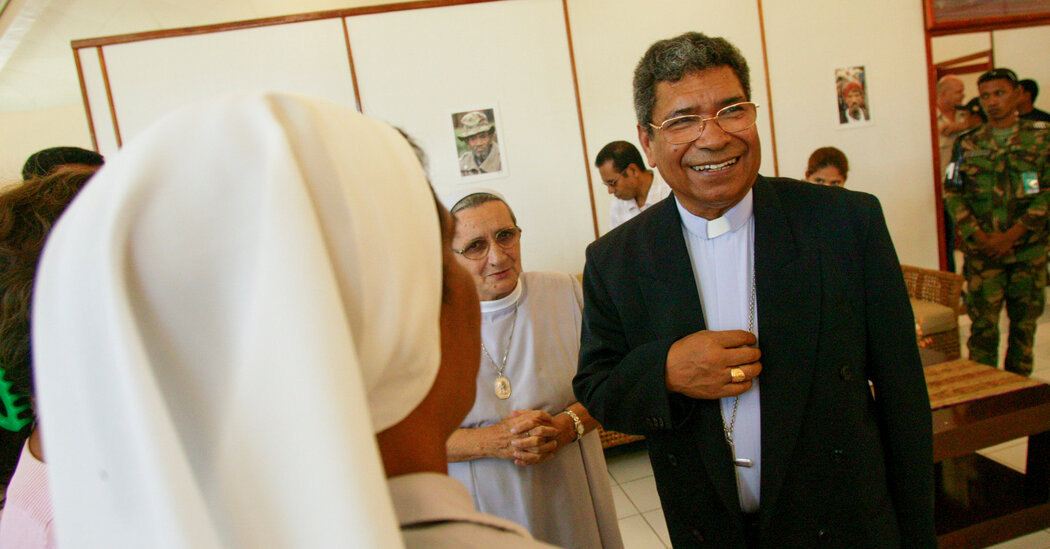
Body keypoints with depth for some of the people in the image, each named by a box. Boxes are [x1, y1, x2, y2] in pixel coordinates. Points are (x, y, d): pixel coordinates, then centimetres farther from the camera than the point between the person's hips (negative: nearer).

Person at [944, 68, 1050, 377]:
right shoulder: (967, 145, 7)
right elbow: (953, 194, 3)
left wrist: (1011, 235, -12)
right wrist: (979, 237, -10)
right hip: (982, 251, 0)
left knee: (1025, 322, 8)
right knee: (983, 324, -4)